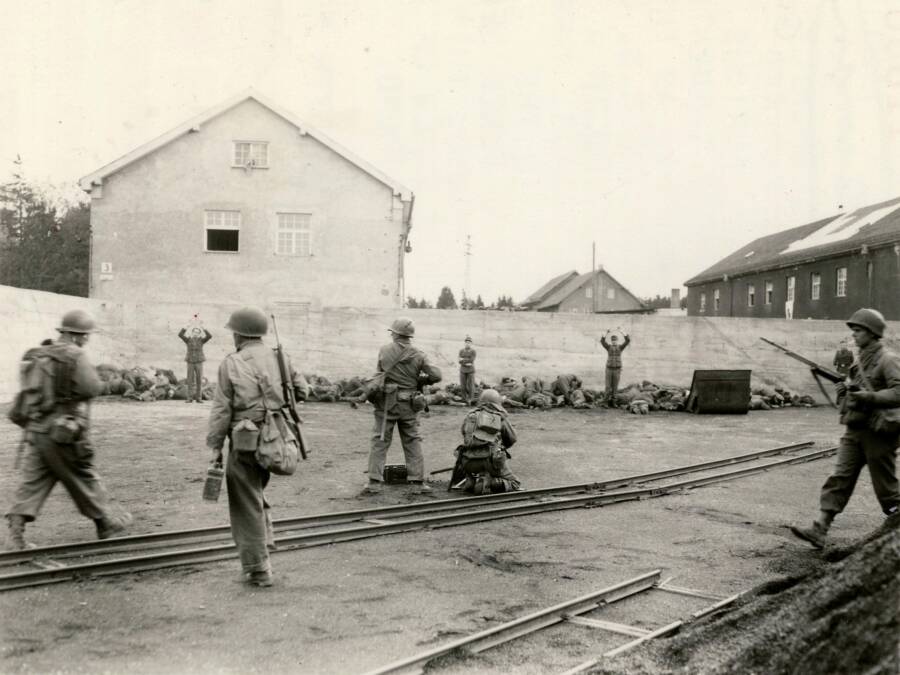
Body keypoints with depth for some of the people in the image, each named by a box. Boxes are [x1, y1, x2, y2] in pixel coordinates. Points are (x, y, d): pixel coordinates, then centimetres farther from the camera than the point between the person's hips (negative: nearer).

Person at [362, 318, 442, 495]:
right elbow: (436, 375, -6)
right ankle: (418, 482, 10)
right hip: (409, 405, 1)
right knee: (413, 443, 11)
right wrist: (421, 380, 11)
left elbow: (379, 371, 10)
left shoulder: (384, 351, -3)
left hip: (387, 402, -1)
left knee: (380, 442, 5)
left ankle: (375, 482, 0)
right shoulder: (418, 355, -3)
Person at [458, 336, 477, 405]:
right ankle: (465, 400, 9)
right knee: (463, 386, 1)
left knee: (470, 386, -3)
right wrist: (466, 363, -17)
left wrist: (463, 359, -10)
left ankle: (470, 400, 4)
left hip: (471, 371, -3)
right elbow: (460, 361, -4)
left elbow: (471, 361, -16)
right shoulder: (461, 351, 5)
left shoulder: (473, 351, -5)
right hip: (462, 371, 3)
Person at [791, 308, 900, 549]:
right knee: (839, 479, -1)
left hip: (878, 432, -7)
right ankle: (820, 530, -5)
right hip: (854, 430, 7)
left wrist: (869, 397, -27)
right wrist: (844, 392, 4)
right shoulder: (860, 361, 14)